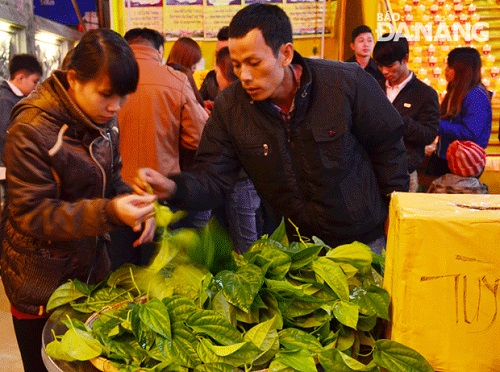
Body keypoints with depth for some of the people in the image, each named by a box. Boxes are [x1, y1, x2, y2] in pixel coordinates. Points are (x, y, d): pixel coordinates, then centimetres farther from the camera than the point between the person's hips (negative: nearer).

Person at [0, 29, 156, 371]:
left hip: (91, 269, 6)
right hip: (41, 283, -5)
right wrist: (109, 212, -35)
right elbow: (31, 213, -23)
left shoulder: (103, 119, -3)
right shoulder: (32, 129, -23)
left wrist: (135, 206, -14)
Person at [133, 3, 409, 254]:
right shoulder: (229, 107, -11)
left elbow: (388, 147, -5)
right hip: (294, 245, 2)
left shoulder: (348, 82, -18)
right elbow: (211, 180, -13)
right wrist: (172, 188, -33)